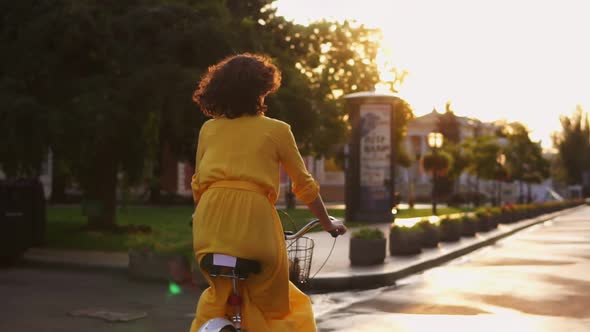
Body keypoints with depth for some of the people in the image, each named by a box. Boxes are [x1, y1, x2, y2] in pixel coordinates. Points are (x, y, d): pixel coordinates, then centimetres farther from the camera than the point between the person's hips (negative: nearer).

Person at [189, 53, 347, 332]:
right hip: (254, 220, -3)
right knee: (272, 307, 15)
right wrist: (327, 222, 28)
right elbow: (304, 185, 14)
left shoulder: (209, 129, 16)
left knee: (217, 296, 28)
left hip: (209, 225, 3)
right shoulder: (277, 130, 9)